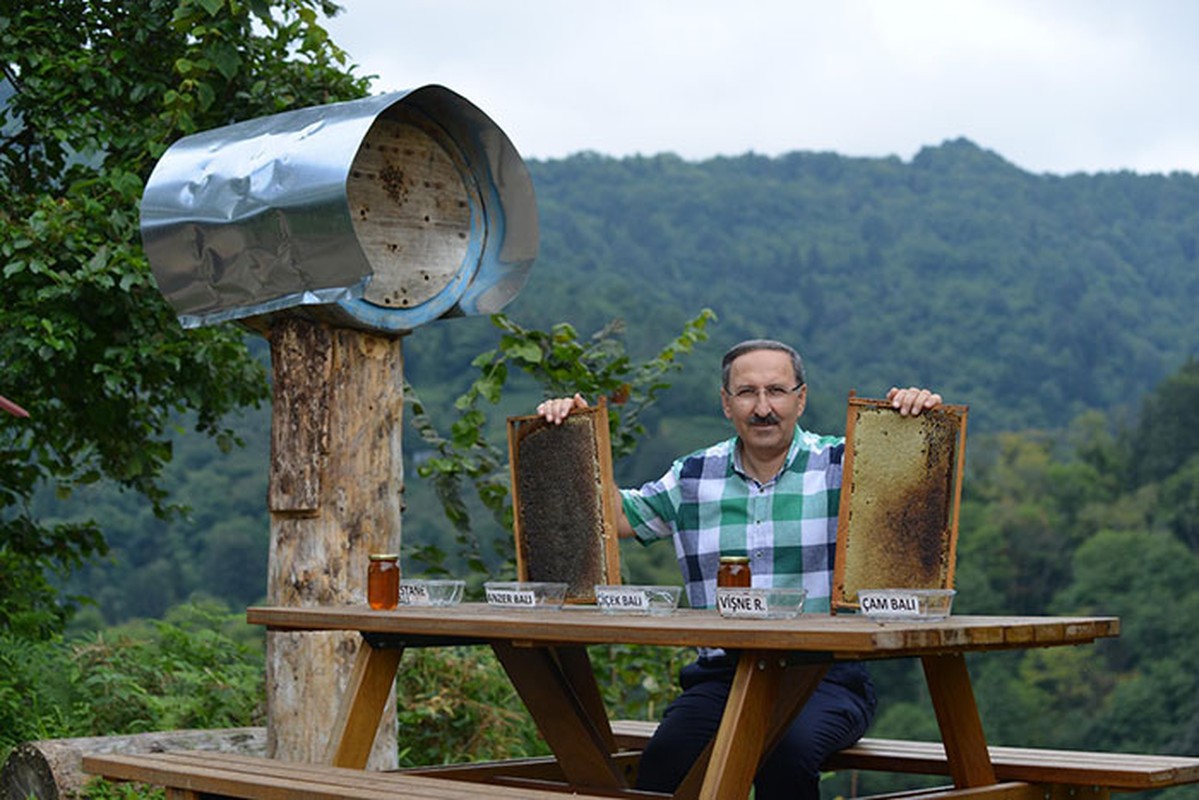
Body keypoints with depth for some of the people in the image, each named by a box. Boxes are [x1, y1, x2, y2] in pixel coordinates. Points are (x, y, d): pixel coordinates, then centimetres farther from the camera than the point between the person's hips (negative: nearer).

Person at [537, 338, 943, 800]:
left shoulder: (843, 468, 4)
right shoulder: (694, 477, 14)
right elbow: (616, 515, 18)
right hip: (722, 673, 2)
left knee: (786, 752, -34)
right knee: (664, 761, -27)